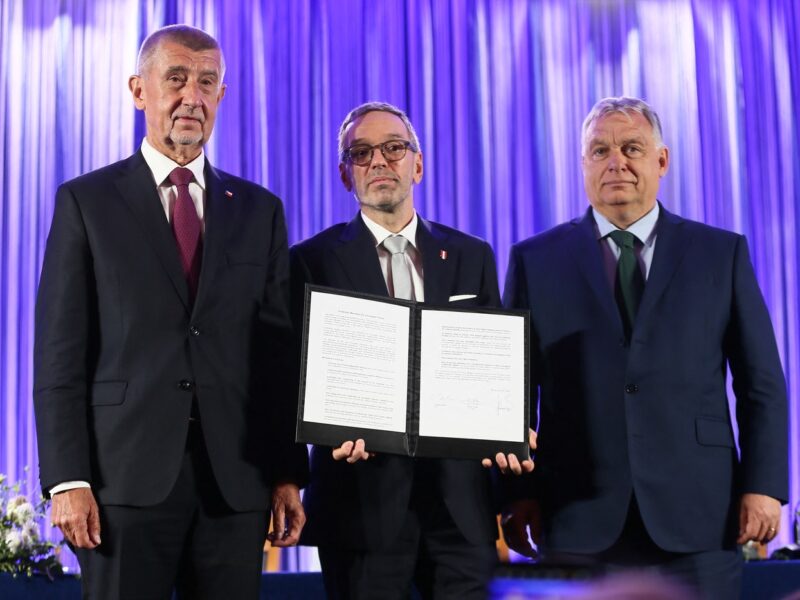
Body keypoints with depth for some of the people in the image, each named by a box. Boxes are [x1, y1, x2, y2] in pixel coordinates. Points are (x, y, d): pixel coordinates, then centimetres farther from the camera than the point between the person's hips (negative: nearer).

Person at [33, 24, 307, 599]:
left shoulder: (259, 210, 13)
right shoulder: (86, 201, 5)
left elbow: (279, 352, 11)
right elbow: (60, 355, 0)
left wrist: (288, 475, 4)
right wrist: (68, 480, -8)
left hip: (236, 480, 3)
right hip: (127, 475, -2)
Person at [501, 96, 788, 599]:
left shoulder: (723, 253, 8)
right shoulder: (535, 260, 8)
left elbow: (761, 383, 6)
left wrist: (764, 485, -2)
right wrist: (518, 494, -1)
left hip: (698, 518, 0)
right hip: (580, 521, 0)